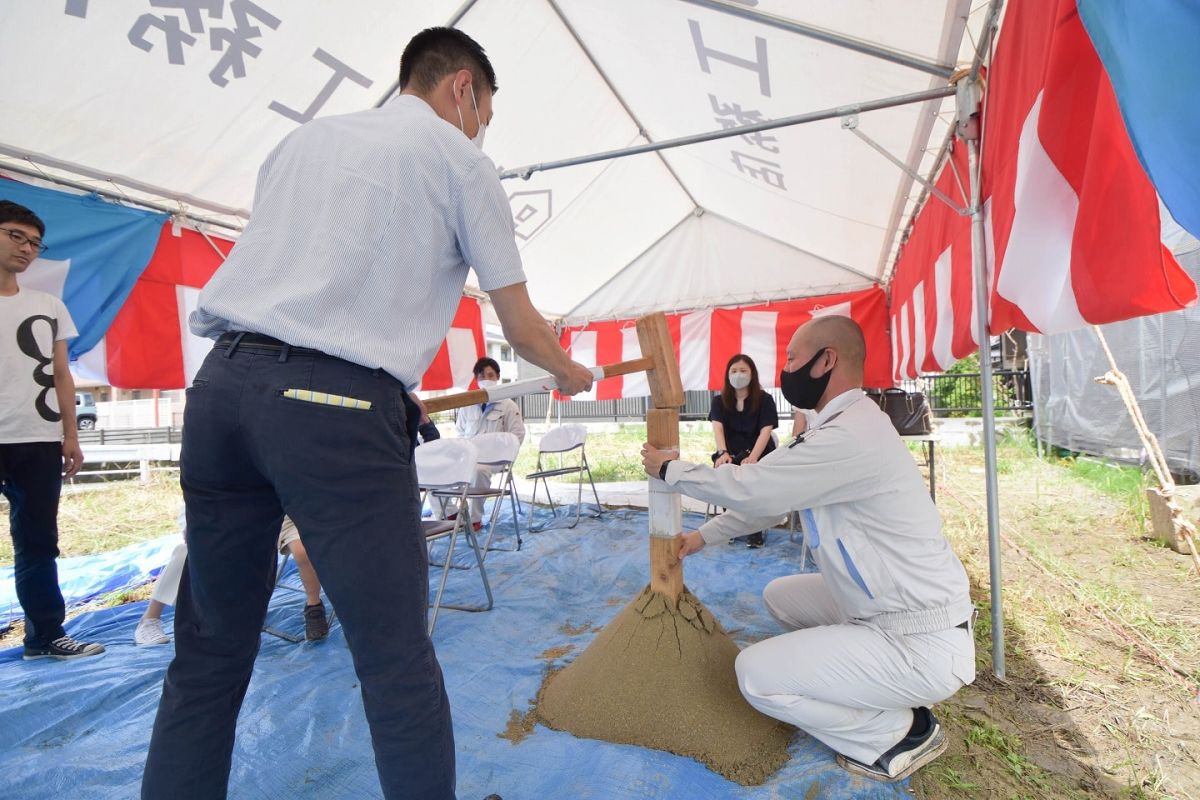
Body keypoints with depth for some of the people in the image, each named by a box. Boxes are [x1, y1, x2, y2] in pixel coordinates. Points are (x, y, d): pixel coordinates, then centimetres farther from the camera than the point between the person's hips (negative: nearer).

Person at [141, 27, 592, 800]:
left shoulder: (305, 137, 25)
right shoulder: (459, 158, 8)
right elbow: (522, 330, 9)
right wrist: (574, 374, 29)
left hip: (220, 381, 7)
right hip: (336, 405, -6)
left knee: (210, 650, 17)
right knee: (397, 658, 3)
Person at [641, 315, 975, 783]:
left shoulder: (851, 435, -27)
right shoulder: (841, 426, 7)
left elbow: (750, 487, -22)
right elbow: (768, 497, 15)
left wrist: (668, 469, -6)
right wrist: (703, 537, 16)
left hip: (923, 645, -9)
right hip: (890, 610, 10)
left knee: (756, 675, -9)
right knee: (779, 595, 20)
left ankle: (899, 735, 5)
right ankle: (881, 692, 19)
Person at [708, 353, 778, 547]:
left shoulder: (765, 400, -2)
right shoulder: (719, 401, 5)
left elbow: (766, 431, -14)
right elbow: (717, 427, -11)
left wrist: (753, 457, -32)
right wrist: (723, 453, -31)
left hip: (759, 454, -2)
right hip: (730, 455, 2)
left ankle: (755, 528, -14)